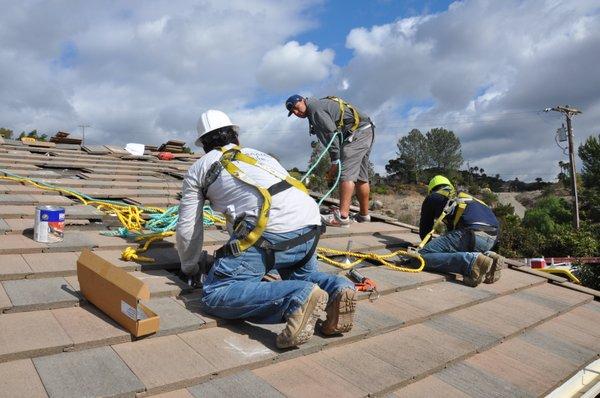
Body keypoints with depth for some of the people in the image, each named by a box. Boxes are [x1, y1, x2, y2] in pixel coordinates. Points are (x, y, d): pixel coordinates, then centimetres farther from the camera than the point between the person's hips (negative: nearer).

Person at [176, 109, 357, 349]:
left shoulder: (199, 169, 19)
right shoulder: (261, 155, 34)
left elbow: (187, 228, 18)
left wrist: (189, 268, 37)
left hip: (269, 230, -6)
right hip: (311, 229, 7)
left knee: (215, 295, -2)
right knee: (303, 277, 32)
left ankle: (298, 298, -20)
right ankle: (336, 288, -1)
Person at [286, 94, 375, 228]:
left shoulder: (314, 107, -8)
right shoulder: (323, 104, 22)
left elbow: (331, 134, -17)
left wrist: (335, 162, -15)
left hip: (357, 132, -11)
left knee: (347, 173, -18)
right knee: (361, 176, 13)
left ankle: (342, 216, -26)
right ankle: (364, 214, 19)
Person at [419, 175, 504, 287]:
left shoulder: (432, 198, 21)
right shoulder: (461, 196, 38)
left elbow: (424, 229, 25)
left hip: (473, 233, -8)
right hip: (493, 236, 8)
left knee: (424, 256, -8)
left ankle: (473, 261, -24)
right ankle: (488, 257, 6)